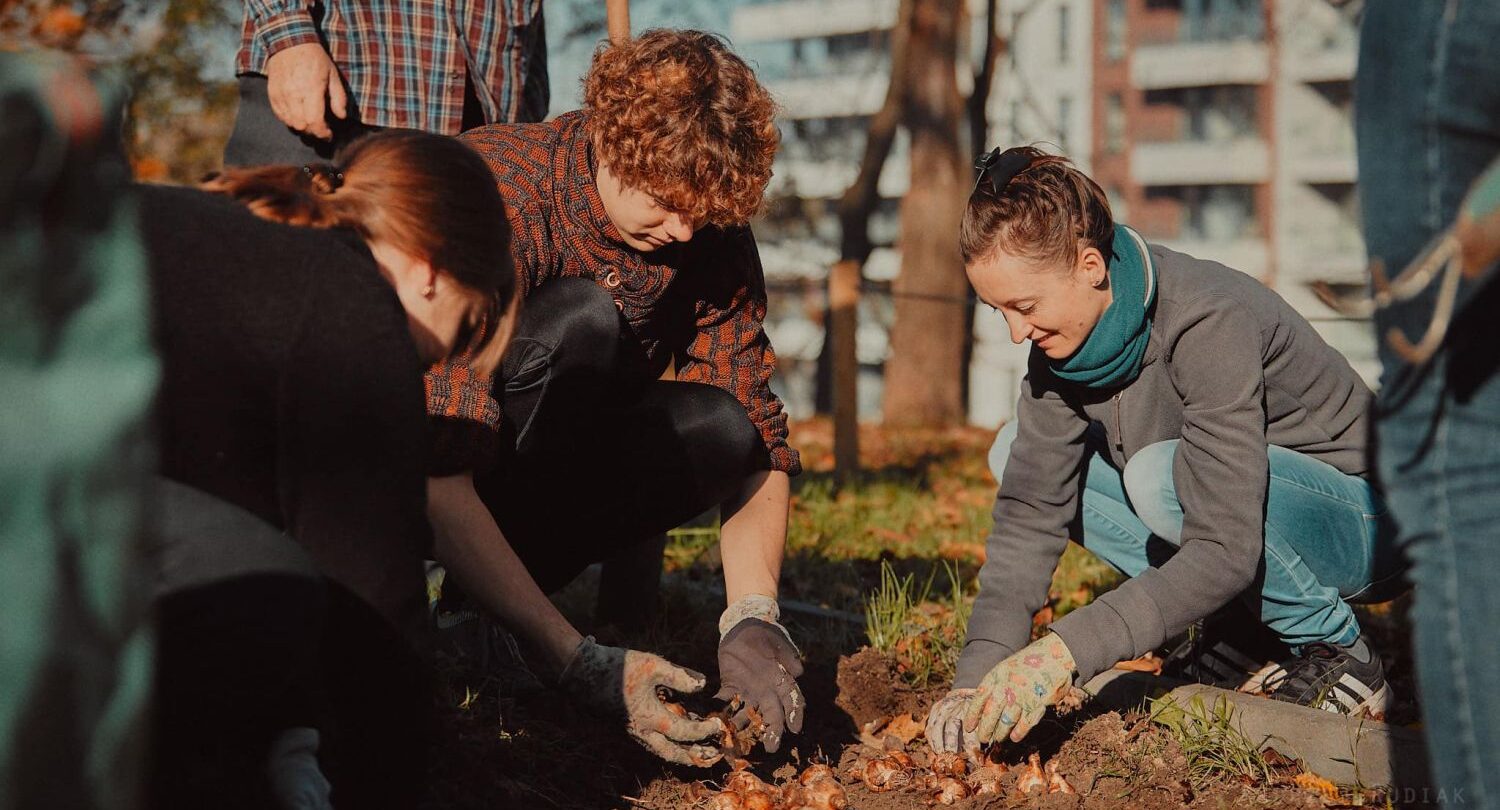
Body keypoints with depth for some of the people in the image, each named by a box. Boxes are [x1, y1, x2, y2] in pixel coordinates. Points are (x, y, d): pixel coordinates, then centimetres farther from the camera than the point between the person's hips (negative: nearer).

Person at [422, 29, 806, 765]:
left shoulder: (709, 231, -12)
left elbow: (758, 444, -8)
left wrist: (753, 619, -27)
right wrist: (584, 665, -44)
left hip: (529, 461, 6)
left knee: (723, 427, -21)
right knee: (587, 321, -31)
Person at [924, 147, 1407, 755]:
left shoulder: (1210, 323, -31)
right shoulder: (1065, 331, -9)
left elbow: (1224, 552, -36)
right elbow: (1030, 509, -10)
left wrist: (1064, 651, -41)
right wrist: (980, 674, -22)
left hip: (1362, 526, -7)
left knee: (1162, 475, -35)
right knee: (1020, 458, -5)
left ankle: (1338, 652, -11)